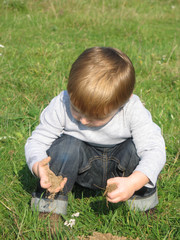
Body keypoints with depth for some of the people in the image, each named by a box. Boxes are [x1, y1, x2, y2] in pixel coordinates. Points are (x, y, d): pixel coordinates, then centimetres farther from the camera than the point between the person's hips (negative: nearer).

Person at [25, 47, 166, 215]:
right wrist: (39, 167, -41)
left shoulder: (134, 111, -28)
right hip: (83, 168, 1)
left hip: (119, 168, 0)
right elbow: (37, 141, -17)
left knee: (136, 147, -30)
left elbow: (155, 149, -31)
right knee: (66, 145, -30)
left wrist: (133, 183, -49)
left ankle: (143, 197, -5)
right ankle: (49, 203, -14)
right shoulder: (60, 106, -25)